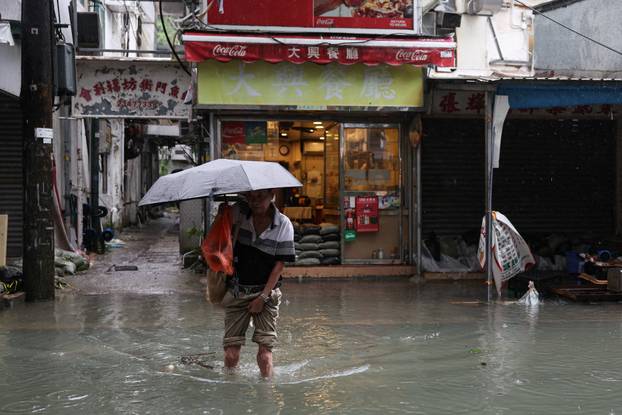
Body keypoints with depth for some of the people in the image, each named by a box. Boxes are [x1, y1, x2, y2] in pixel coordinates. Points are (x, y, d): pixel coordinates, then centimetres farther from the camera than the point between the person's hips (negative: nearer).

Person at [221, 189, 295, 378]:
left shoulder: (283, 224, -5)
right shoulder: (237, 213, -1)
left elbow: (279, 264, -5)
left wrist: (263, 296, -9)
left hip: (266, 292, -1)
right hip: (236, 291, 1)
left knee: (265, 351, -9)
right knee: (231, 354, -3)